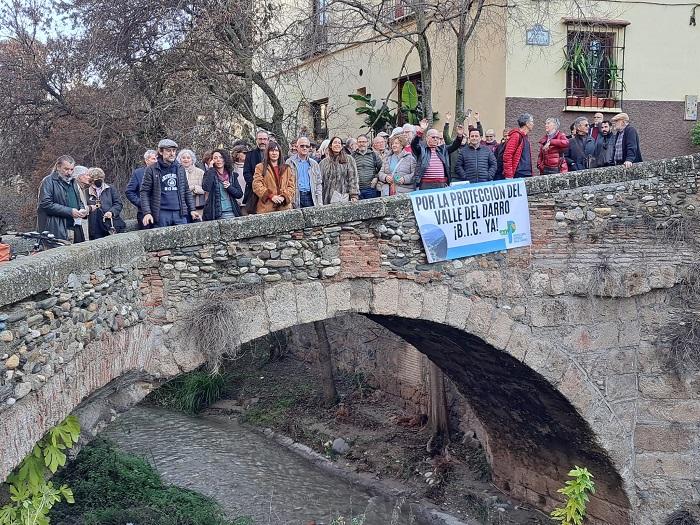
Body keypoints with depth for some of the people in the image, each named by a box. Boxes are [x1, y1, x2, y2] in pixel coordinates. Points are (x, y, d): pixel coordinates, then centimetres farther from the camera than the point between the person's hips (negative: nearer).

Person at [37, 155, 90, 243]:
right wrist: (69, 211, -16)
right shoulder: (48, 181, -2)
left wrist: (82, 210, 7)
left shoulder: (73, 182, 23)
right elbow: (46, 204, -13)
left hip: (76, 228, 7)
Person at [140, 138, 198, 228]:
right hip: (161, 213, -4)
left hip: (180, 213, 4)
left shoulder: (180, 169, 14)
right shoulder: (152, 170, 1)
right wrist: (147, 213, -12)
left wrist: (192, 209, 11)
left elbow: (187, 191, 19)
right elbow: (145, 193, -2)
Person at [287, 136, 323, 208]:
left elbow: (318, 184, 16)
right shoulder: (290, 162, 5)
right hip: (296, 197, -3)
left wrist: (320, 203, 6)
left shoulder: (314, 164, 16)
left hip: (310, 197, 3)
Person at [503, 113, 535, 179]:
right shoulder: (516, 135, -10)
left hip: (526, 174, 9)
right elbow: (507, 156, -17)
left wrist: (530, 173, 20)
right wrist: (509, 176, -21)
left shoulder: (525, 137, 19)